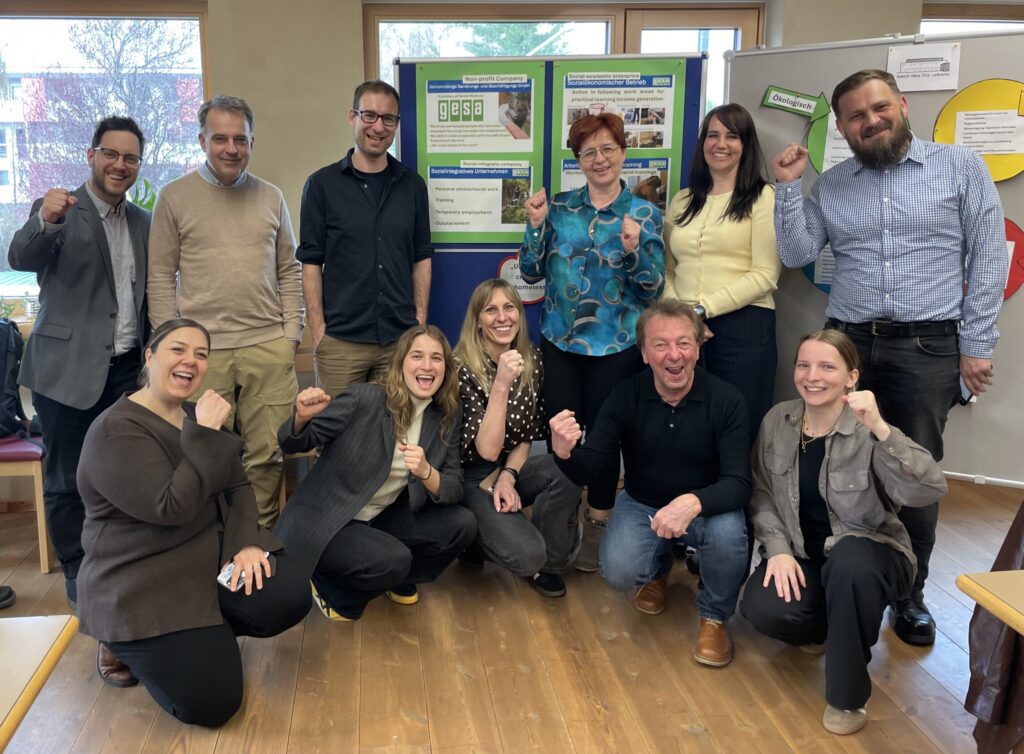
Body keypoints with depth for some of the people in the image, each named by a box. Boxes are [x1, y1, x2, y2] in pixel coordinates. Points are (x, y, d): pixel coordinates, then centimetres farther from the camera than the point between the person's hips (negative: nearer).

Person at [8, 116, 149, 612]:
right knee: (67, 478, 7)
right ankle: (77, 572, 21)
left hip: (127, 368, 4)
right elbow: (20, 259, -21)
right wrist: (46, 222, -40)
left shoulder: (143, 222, 11)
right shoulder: (57, 209, -4)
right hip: (68, 368, -4)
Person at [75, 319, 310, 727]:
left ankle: (206, 632, 10)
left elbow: (238, 487, 5)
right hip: (141, 582, -7)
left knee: (289, 598, -18)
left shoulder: (198, 417, 8)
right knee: (210, 702, -16)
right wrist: (206, 436, -27)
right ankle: (127, 642, 11)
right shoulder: (116, 430, -18)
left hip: (211, 553, 7)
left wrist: (246, 542, -13)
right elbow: (171, 509, -27)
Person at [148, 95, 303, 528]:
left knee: (267, 455, 5)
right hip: (202, 349, -2)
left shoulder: (271, 197, 11)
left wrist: (292, 331, 6)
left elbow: (288, 271, 15)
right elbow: (160, 277, 3)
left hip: (268, 346, 2)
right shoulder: (175, 197, 3)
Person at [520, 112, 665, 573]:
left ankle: (598, 524, 26)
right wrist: (536, 226, -10)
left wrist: (632, 250, -22)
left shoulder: (644, 214, -2)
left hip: (616, 345, -2)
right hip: (560, 340, 2)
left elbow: (653, 289, -5)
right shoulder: (558, 207, 4)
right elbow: (532, 274, 3)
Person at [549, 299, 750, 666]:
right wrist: (564, 453, -42)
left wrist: (693, 502, -47)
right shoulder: (626, 395, -15)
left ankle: (714, 616, -1)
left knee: (728, 533, -34)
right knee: (619, 573, -24)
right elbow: (586, 471, -17)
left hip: (706, 507, -1)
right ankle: (659, 567, 17)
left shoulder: (725, 399, -20)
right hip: (642, 504, 2)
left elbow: (739, 484, -25)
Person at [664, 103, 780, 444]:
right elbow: (667, 269, 13)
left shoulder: (763, 197, 1)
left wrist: (703, 309, -12)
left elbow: (764, 275, -7)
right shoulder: (682, 201, 15)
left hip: (743, 327, -4)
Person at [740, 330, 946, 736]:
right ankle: (838, 627, 12)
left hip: (867, 554, -3)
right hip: (801, 554, 4)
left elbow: (930, 490, -33)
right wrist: (778, 549, -13)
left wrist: (880, 429, -44)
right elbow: (762, 494, 2)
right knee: (762, 608, -26)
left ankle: (847, 693, -14)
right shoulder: (777, 420, -4)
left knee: (847, 560, -39)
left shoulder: (866, 431, -18)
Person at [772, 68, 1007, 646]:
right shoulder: (832, 185, 9)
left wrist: (977, 346, -5)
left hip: (928, 348, -2)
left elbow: (988, 261, -1)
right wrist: (788, 187, -7)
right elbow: (797, 254, 1)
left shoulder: (961, 168, 1)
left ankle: (910, 593, 23)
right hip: (847, 342, 3)